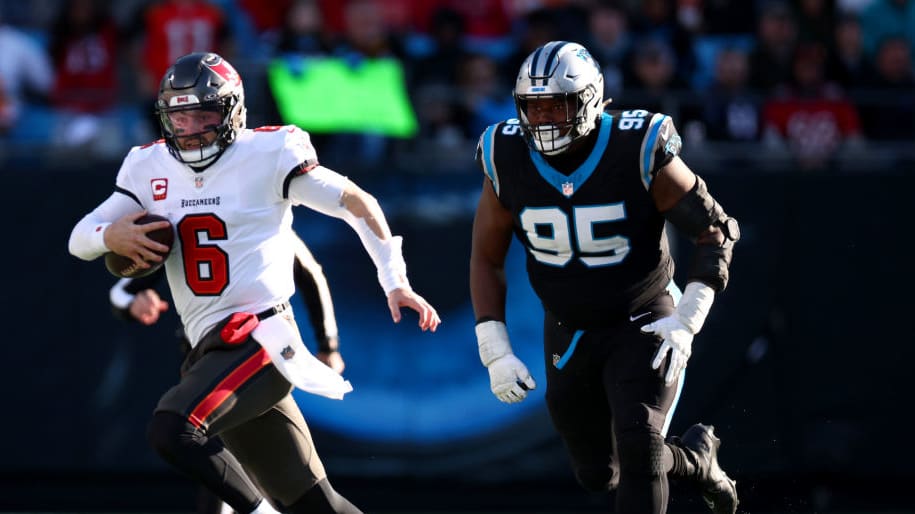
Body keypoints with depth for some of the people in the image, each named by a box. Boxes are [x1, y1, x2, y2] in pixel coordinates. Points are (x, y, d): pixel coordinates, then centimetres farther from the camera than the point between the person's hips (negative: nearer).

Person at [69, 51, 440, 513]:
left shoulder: (267, 155, -4)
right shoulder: (151, 167, 11)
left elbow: (357, 203, 3)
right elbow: (80, 239, 10)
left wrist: (395, 281, -1)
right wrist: (109, 236, -13)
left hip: (259, 335, -6)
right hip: (212, 349, 6)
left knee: (171, 430, -28)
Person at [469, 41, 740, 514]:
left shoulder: (639, 154, -21)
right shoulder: (507, 164, -11)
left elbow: (715, 231, -12)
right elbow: (486, 258, 1)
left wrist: (686, 322, -19)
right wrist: (494, 351, -6)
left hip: (642, 327, -4)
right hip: (568, 338, 4)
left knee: (637, 445, -23)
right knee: (598, 474, 11)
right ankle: (695, 458, 39)